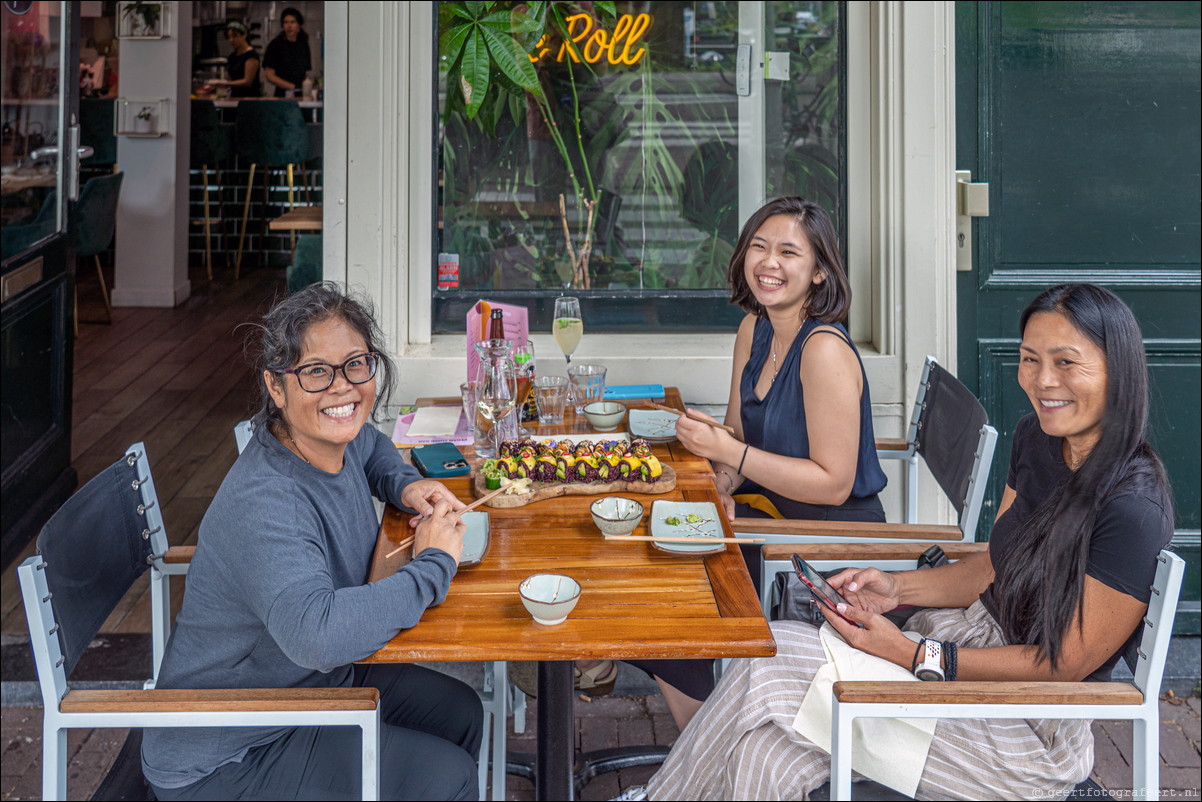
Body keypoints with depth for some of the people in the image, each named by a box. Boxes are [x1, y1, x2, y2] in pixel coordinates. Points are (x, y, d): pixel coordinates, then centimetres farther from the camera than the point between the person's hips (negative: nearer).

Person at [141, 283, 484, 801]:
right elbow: (316, 632, -50)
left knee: (458, 713, 14)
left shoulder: (332, 441, -4)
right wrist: (433, 564, -35)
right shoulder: (265, 506, -33)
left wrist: (404, 486, 0)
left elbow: (371, 448, 23)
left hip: (314, 681, 9)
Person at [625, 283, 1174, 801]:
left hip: (1029, 733, -7)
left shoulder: (1132, 508, -24)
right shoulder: (1037, 440, 3)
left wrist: (910, 655, -21)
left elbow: (1064, 665, -19)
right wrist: (899, 588, -2)